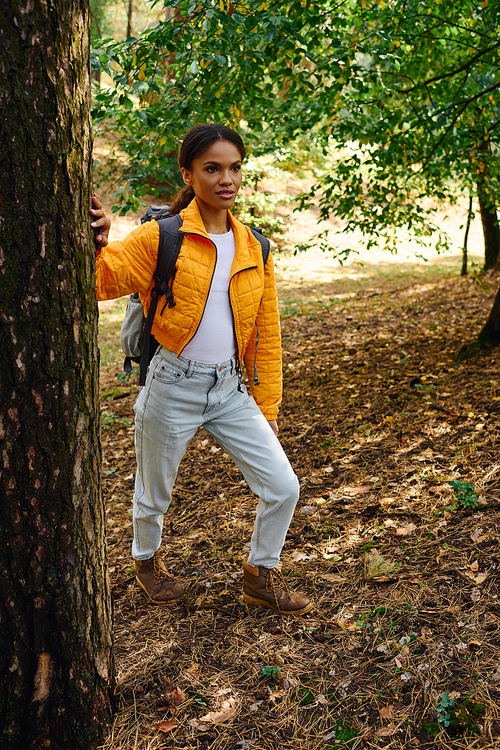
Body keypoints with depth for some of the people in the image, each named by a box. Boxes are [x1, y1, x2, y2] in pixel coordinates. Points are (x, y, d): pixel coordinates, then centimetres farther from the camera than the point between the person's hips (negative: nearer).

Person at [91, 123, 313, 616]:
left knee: (283, 488, 2)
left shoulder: (254, 248, 3)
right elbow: (100, 281, -14)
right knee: (154, 496, 15)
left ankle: (260, 577, 27)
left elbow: (265, 334, 8)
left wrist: (266, 407, 8)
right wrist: (94, 247, -35)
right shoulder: (160, 239, -10)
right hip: (173, 389, -4)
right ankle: (146, 560, 48)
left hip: (230, 389, 4)